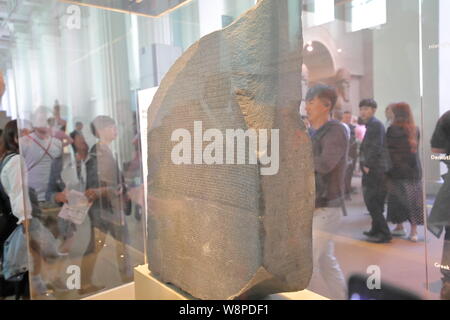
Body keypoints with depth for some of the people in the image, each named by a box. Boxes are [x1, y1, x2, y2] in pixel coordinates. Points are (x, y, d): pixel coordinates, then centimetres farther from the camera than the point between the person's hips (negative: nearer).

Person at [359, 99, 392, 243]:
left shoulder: (376, 124, -11)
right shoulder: (370, 125, 19)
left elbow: (376, 147, -20)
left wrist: (367, 165, -17)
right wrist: (365, 164, 13)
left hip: (375, 170, -10)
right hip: (371, 170, 10)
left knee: (372, 202, -7)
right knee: (373, 202, 15)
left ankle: (384, 233, -1)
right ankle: (376, 230, 25)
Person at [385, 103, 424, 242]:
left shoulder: (392, 130, -11)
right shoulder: (415, 130, 5)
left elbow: (388, 148, -10)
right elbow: (416, 149, 8)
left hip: (397, 170, -5)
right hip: (414, 169, 5)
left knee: (396, 198, 8)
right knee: (413, 199, 7)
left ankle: (400, 227, 16)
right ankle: (413, 230, 9)